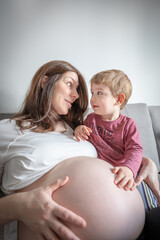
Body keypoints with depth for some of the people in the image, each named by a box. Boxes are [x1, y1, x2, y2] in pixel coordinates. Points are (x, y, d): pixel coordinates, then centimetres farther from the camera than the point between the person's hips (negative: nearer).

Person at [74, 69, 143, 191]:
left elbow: (135, 149, -12)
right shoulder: (90, 119, 10)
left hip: (120, 176, -2)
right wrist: (79, 130, -3)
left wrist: (129, 168, -34)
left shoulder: (128, 124, -2)